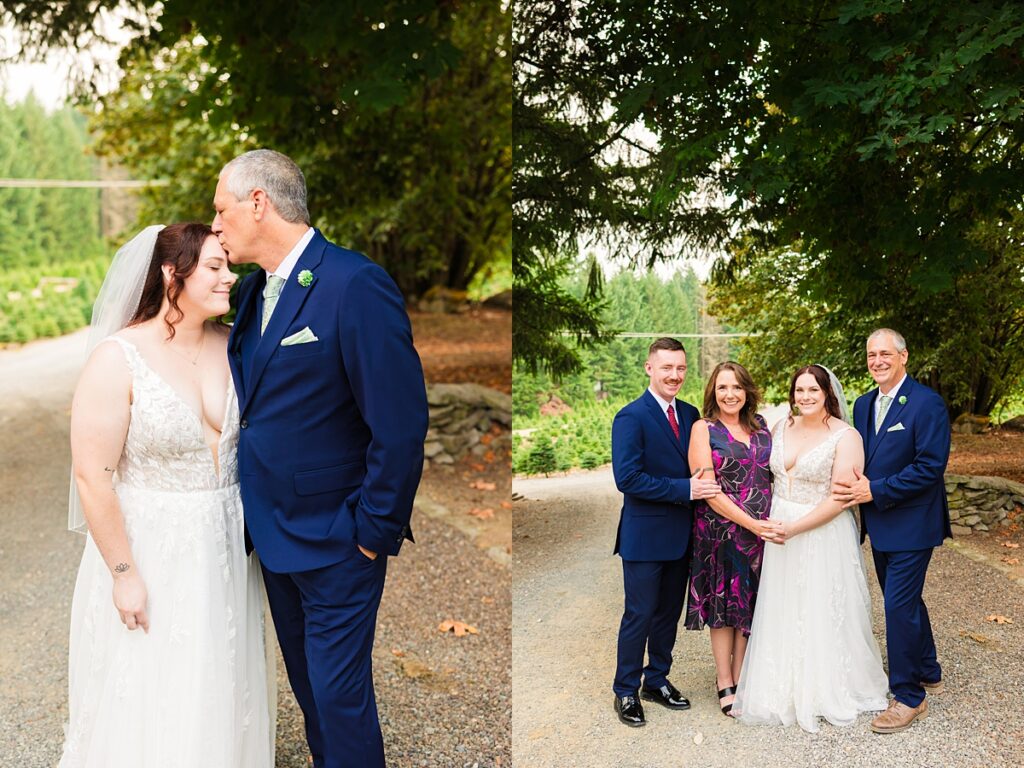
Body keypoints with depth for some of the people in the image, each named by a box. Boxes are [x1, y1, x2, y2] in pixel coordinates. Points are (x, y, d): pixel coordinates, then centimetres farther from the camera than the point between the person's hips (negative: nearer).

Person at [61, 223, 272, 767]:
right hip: (152, 553, -4)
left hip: (226, 551, 5)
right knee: (151, 700, 12)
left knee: (221, 692, 20)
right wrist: (125, 573, -14)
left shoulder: (232, 346, -2)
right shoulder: (118, 359, -16)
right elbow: (92, 475, -16)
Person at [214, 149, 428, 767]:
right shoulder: (255, 289, 6)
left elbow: (401, 425, -22)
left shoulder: (357, 286, -21)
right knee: (307, 685, 22)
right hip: (275, 533, 8)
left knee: (339, 696, 5)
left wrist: (374, 535, -17)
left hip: (335, 544, -8)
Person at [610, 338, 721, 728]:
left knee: (669, 612, 17)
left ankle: (657, 680, 33)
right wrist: (685, 489, -22)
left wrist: (704, 485, -7)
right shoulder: (631, 417, -14)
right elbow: (627, 478, -21)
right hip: (645, 535, -6)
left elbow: (695, 467, 14)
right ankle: (626, 691, 18)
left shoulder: (690, 414, 8)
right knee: (639, 615, 3)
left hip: (681, 533, 7)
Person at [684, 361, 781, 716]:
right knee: (723, 605, 7)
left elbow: (774, 471, 12)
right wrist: (750, 523, -17)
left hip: (762, 530, 4)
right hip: (720, 531, -4)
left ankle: (741, 679, 25)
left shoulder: (761, 426, 8)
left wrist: (767, 524, -2)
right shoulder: (703, 429, -6)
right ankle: (724, 684, 20)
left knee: (750, 604, 11)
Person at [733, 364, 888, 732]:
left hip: (823, 535, -5)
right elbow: (766, 473, 15)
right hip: (780, 531, 5)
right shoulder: (782, 427, 5)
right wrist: (771, 521, 2)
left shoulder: (846, 437, -12)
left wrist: (794, 528, -20)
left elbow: (841, 498, -17)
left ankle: (828, 692, 26)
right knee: (782, 614, 12)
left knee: (822, 615, 6)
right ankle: (786, 690, 28)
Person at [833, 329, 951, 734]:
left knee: (899, 606, -6)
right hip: (878, 524, 8)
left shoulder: (927, 403, -15)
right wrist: (855, 486, -9)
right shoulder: (863, 404, 9)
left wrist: (875, 490, -21)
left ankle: (909, 697, 9)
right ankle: (928, 674, 38)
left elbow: (930, 466, -20)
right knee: (905, 601, 20)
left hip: (911, 524, -8)